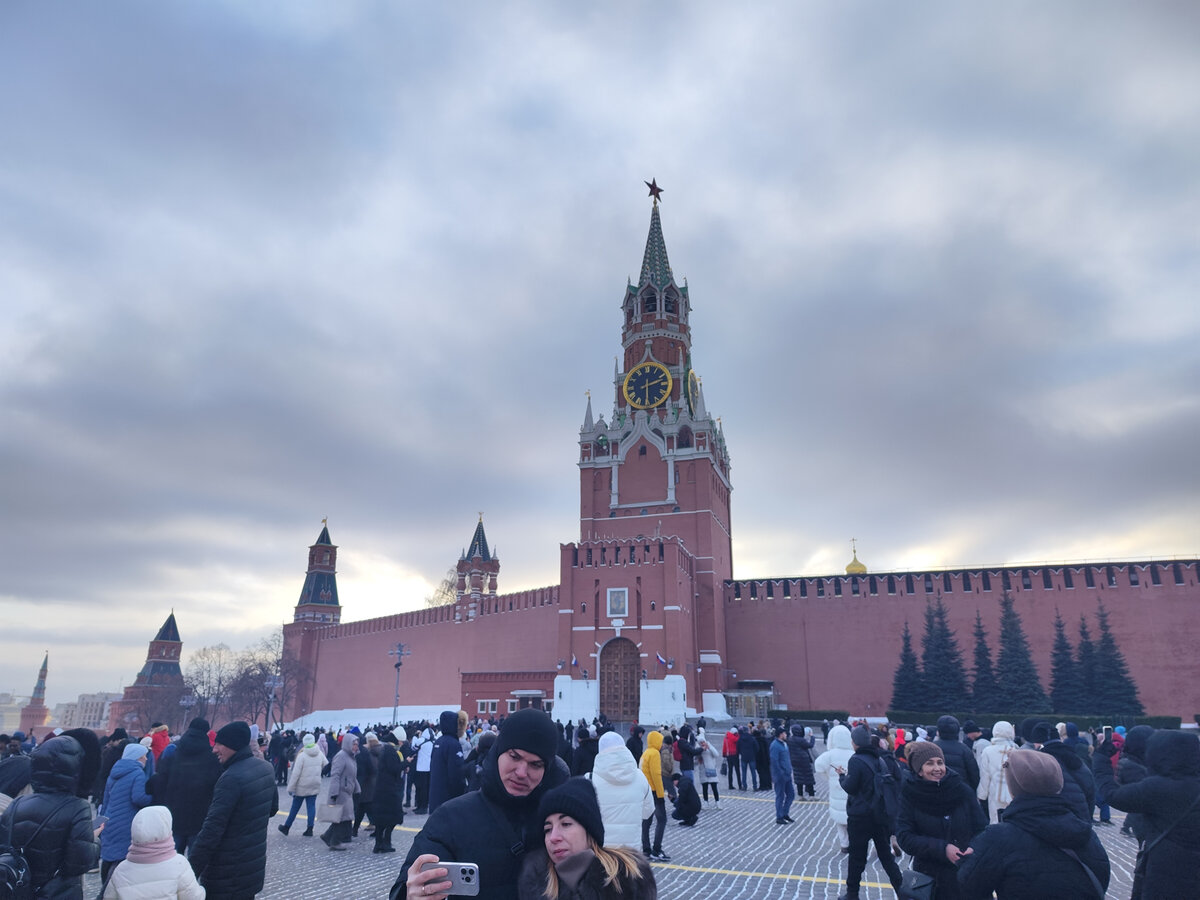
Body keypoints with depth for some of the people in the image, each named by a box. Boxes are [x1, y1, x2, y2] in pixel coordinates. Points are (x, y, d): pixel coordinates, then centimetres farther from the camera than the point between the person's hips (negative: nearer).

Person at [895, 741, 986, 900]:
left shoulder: (963, 790, -5)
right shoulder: (910, 794, -9)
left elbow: (981, 829, 0)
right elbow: (904, 837, -13)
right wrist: (942, 849, -24)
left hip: (966, 874, 1)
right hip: (929, 875, -1)